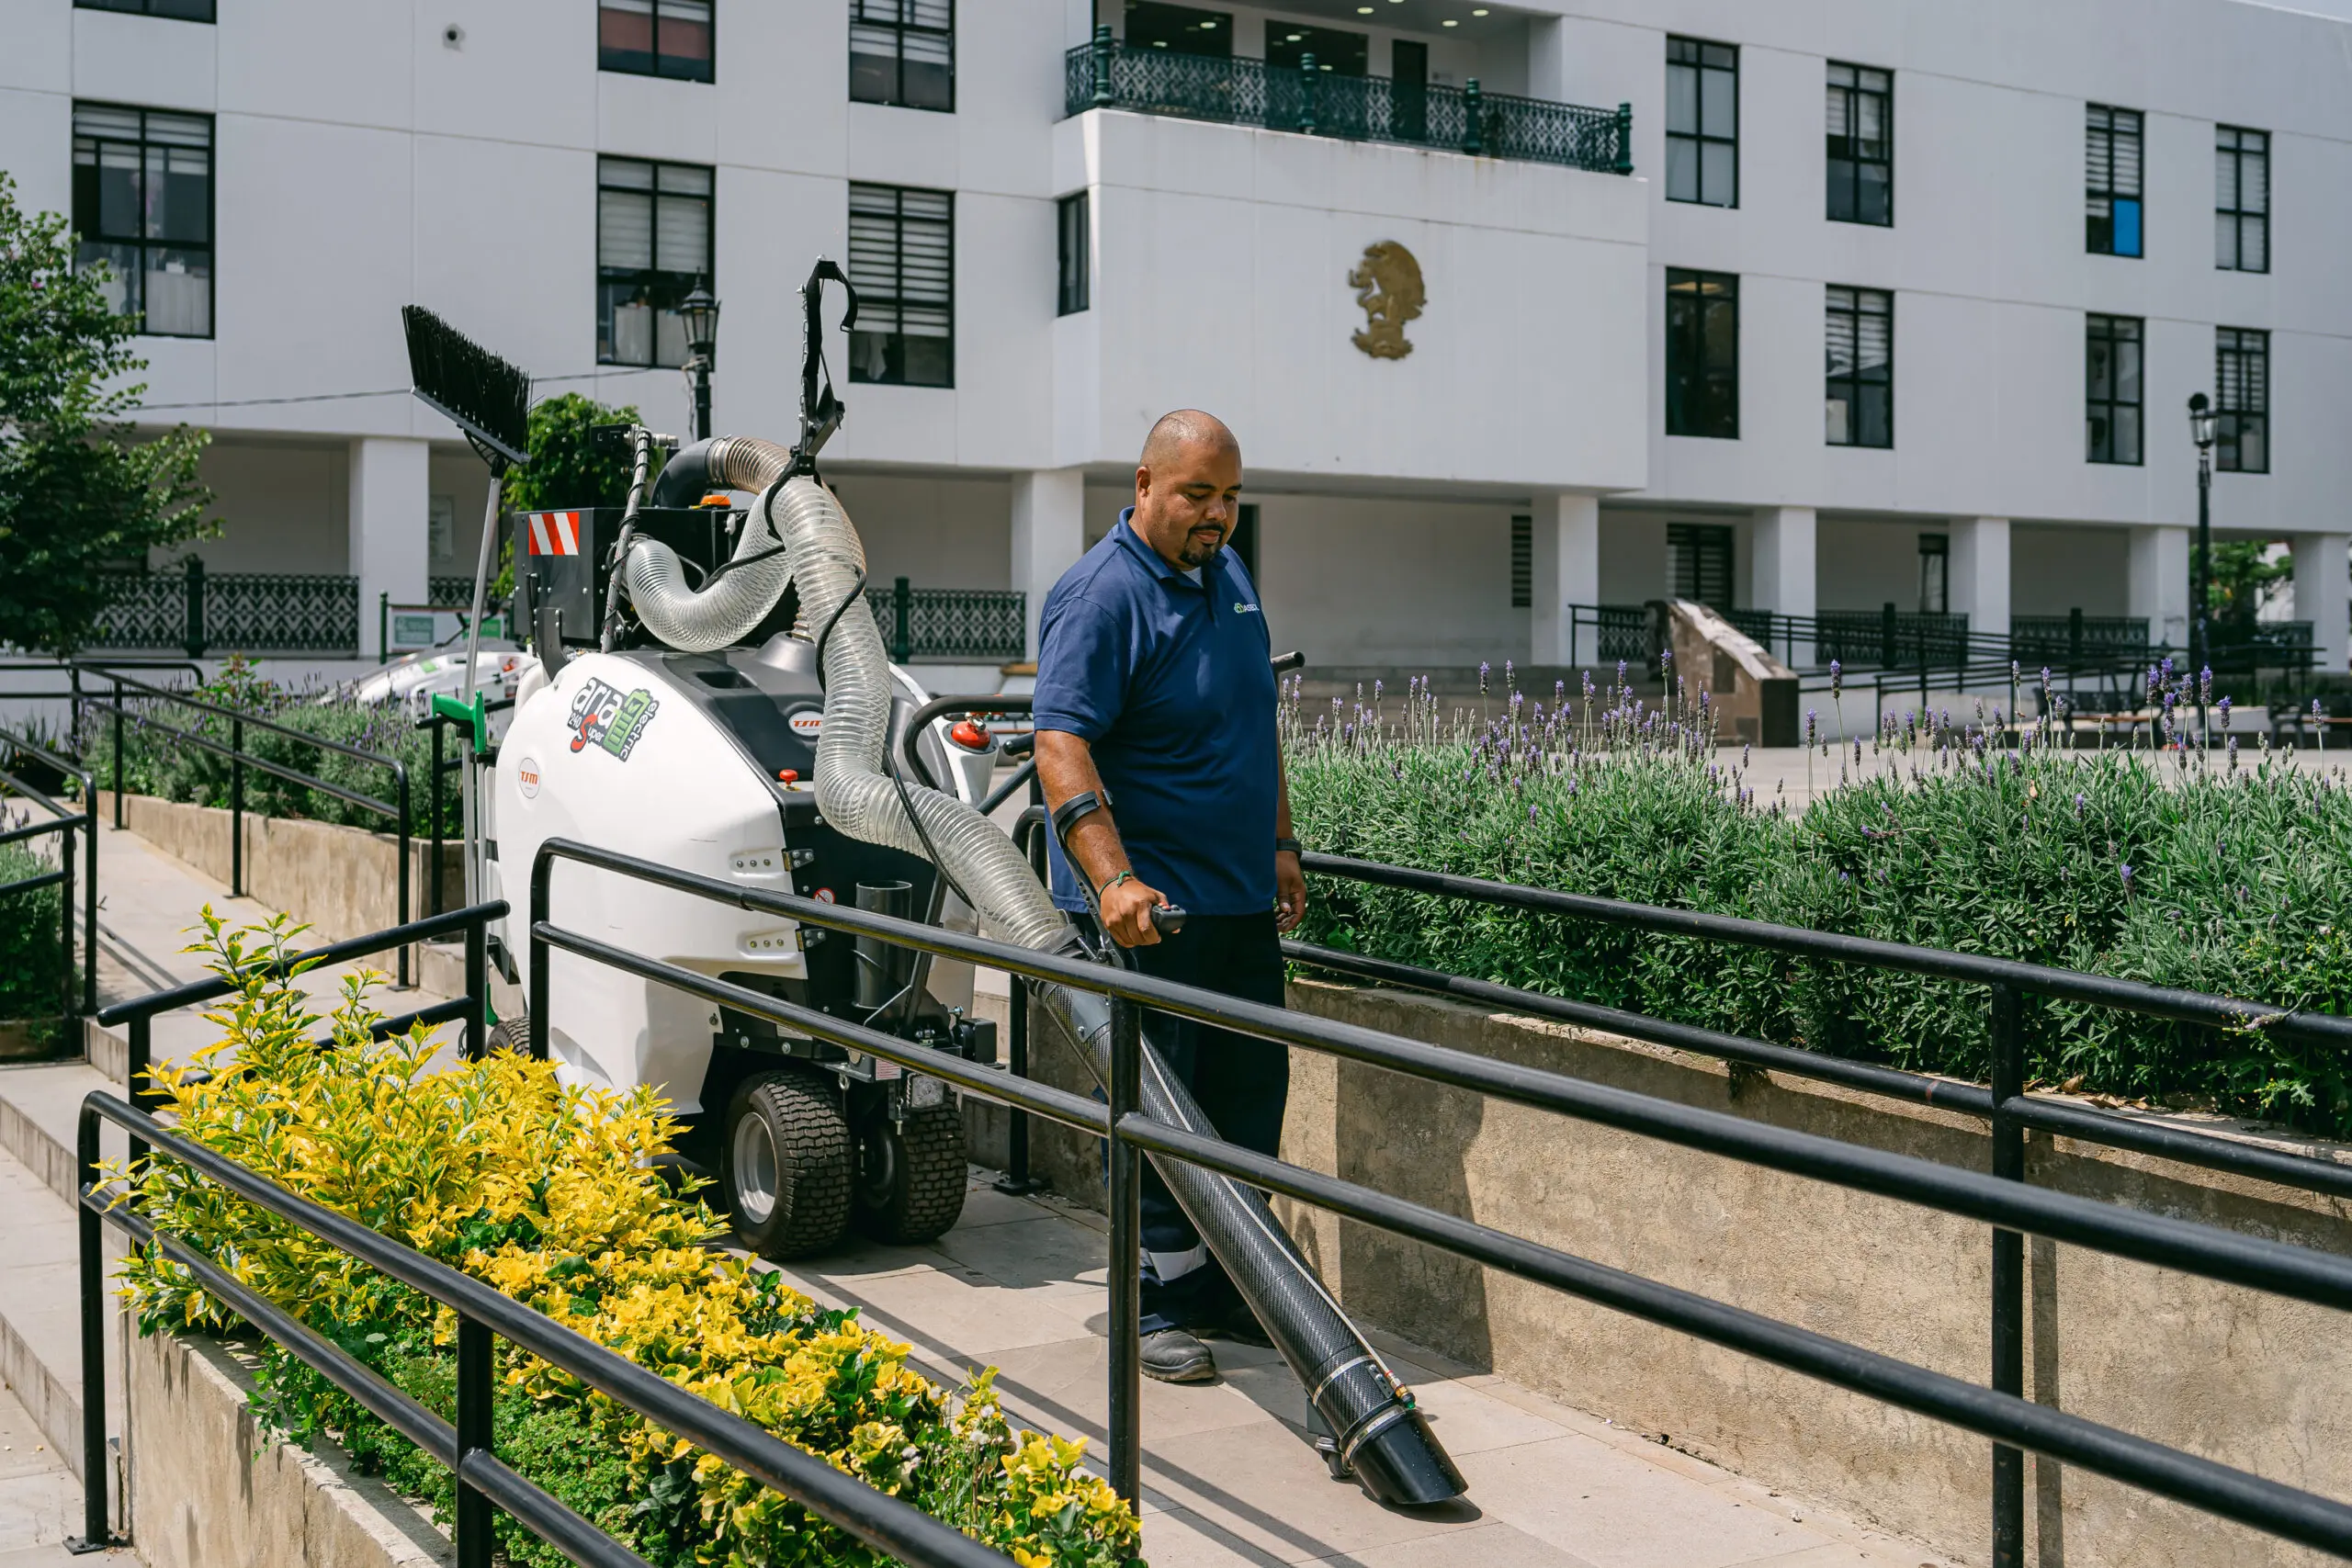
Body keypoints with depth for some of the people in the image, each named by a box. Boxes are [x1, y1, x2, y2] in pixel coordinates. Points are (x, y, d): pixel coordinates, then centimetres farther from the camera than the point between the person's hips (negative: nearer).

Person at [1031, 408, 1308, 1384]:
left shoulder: (1229, 575, 13)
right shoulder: (1101, 595, -14)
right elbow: (1061, 745, -23)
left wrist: (1280, 844, 20)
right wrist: (1115, 879, -34)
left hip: (1241, 900, 8)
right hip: (1150, 907, -8)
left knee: (1253, 1092, 12)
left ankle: (1225, 1287, 25)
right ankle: (1157, 1307, 10)